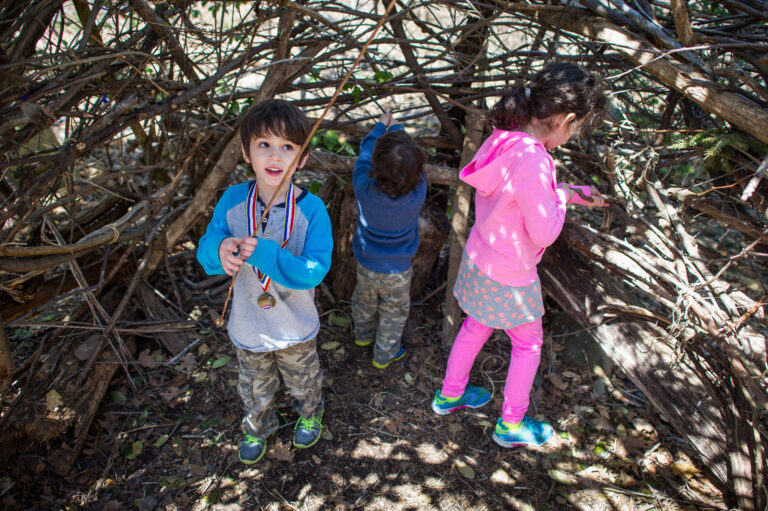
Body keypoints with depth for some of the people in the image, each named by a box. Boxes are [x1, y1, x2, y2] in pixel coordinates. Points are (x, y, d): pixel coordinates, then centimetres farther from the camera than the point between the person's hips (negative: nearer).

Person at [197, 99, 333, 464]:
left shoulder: (311, 209, -26)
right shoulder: (233, 200, -18)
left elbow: (314, 271, -30)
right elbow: (205, 248, -13)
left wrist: (266, 254, -42)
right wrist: (220, 249, -37)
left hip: (296, 328, -1)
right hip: (248, 327, 2)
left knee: (303, 381, 29)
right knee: (255, 389, 29)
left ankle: (309, 414, 63)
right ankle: (256, 428, 60)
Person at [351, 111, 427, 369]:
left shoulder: (364, 186, -28)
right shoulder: (418, 191, -28)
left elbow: (365, 153, -7)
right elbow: (412, 163, -8)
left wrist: (380, 126, 9)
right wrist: (396, 129, 8)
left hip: (365, 263, 2)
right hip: (397, 270, -2)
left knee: (364, 301, 28)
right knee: (394, 312, 21)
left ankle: (363, 335, 54)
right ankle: (384, 355, 39)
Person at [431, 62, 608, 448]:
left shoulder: (506, 138, -5)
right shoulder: (533, 163, -33)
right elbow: (543, 233, -26)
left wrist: (571, 193, 8)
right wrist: (562, 197, -9)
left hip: (479, 257, 8)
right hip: (508, 277, -8)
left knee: (475, 326, 28)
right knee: (529, 344, 17)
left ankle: (450, 394, 49)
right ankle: (511, 425, 37)